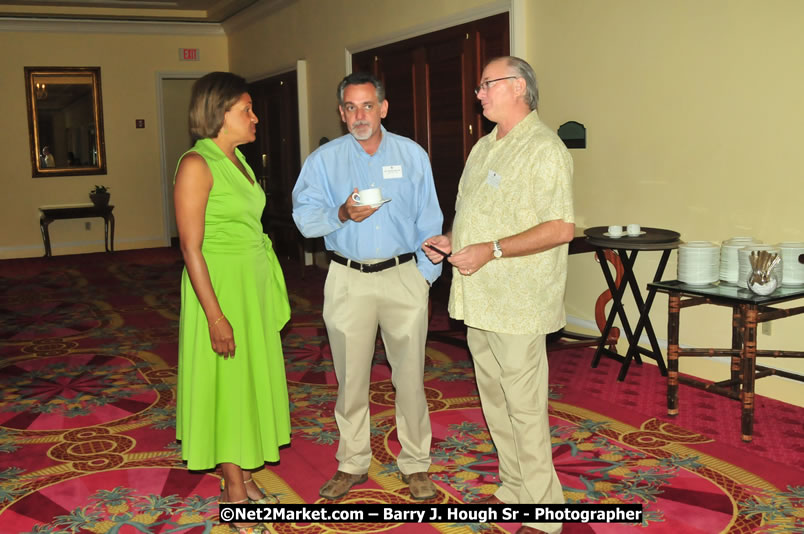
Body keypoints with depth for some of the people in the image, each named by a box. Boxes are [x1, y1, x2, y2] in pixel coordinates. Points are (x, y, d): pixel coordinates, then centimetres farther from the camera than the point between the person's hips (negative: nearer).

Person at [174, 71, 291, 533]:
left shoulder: (238, 159, 10)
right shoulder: (197, 164, -15)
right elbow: (191, 246, -18)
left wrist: (268, 288, 15)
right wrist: (215, 315, -21)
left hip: (256, 283, 8)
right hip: (221, 283, -8)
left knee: (253, 378, 14)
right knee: (227, 382, 2)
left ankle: (244, 477, 28)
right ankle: (234, 489, 16)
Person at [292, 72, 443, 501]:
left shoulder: (412, 155, 6)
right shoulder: (324, 159, 5)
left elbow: (428, 221, 7)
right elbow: (305, 217, -2)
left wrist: (426, 273, 1)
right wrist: (343, 214, -20)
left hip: (403, 276, 0)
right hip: (348, 280, 1)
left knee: (410, 375, 3)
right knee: (350, 376, 7)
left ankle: (415, 464, 18)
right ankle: (352, 464, 23)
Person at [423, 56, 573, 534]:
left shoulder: (544, 149, -12)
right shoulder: (484, 148, 17)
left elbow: (561, 228, -20)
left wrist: (491, 251, -22)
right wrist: (450, 239, 6)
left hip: (518, 304, -9)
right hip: (479, 299, 9)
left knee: (524, 408, -2)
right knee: (495, 401, 16)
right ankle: (513, 491, 31)